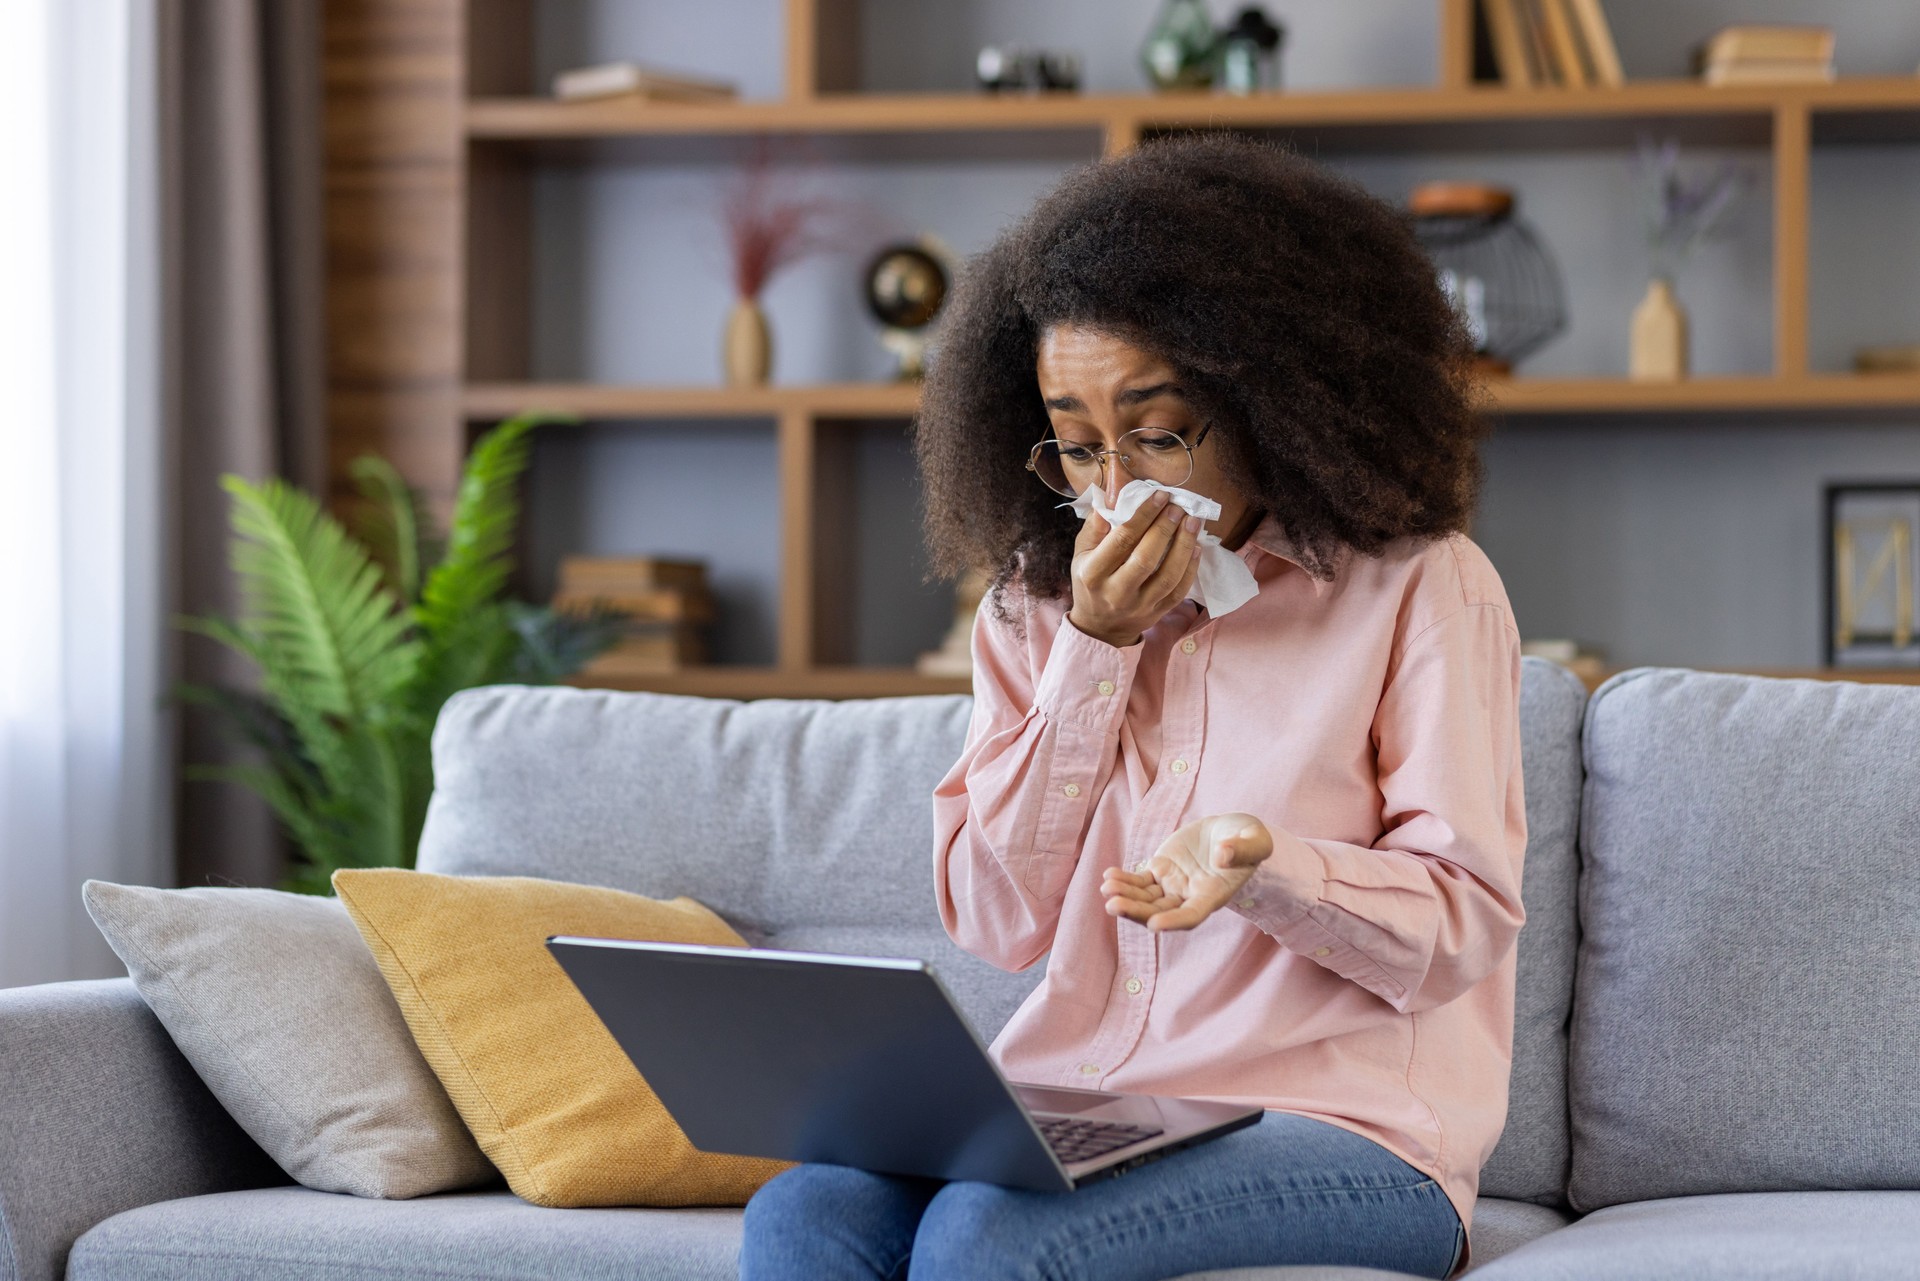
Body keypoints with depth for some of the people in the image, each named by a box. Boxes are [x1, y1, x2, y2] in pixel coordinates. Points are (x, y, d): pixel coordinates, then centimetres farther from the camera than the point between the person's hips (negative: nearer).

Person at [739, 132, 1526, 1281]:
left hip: (1339, 1132, -4)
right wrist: (1094, 651, -4)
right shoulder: (1040, 604, 13)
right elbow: (996, 922, 5)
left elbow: (1468, 926, -6)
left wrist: (1260, 863, -25)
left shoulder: (1418, 588, -1)